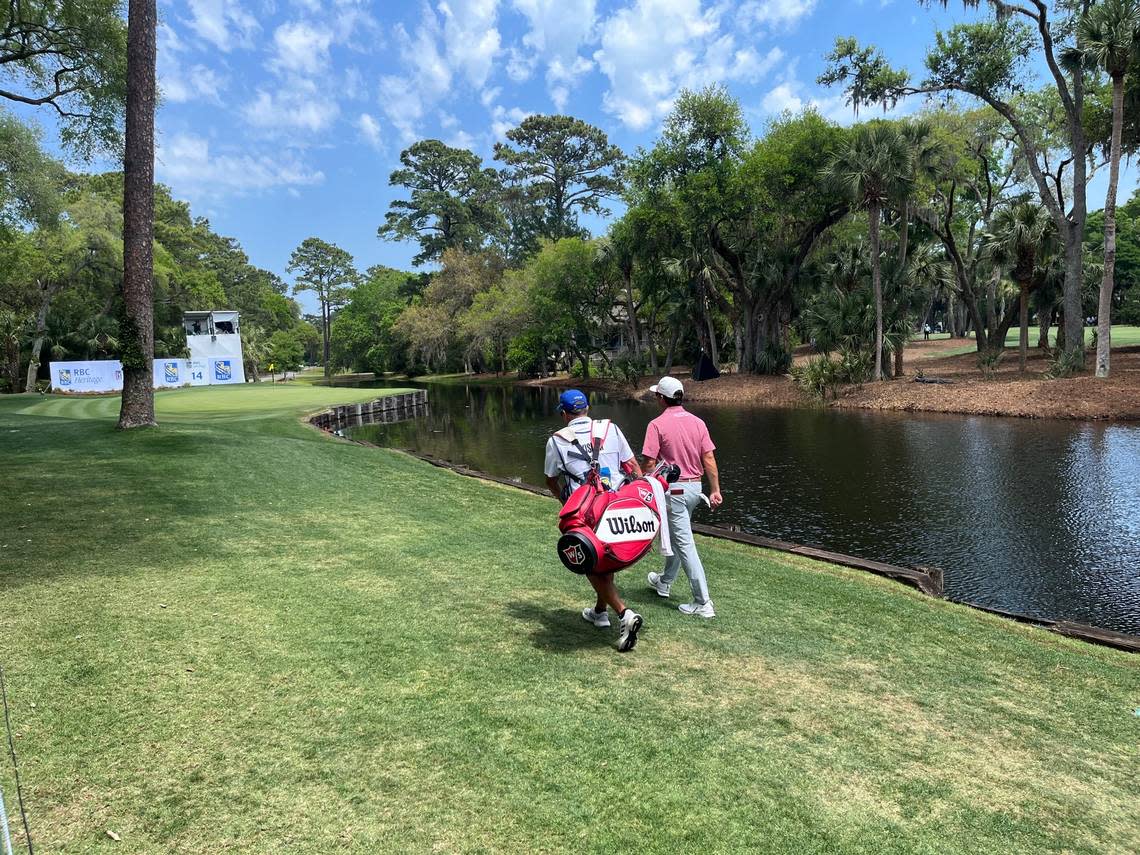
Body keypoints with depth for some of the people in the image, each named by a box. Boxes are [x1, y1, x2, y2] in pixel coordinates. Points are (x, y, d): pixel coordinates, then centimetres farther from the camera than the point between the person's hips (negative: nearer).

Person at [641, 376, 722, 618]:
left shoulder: (657, 425, -13)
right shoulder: (698, 422, 4)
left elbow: (650, 463, -14)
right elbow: (709, 458, 1)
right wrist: (715, 490, 4)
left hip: (673, 489, -7)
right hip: (695, 488, 7)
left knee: (684, 544, -4)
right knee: (676, 536, 24)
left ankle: (703, 603, -3)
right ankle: (664, 582, 42)